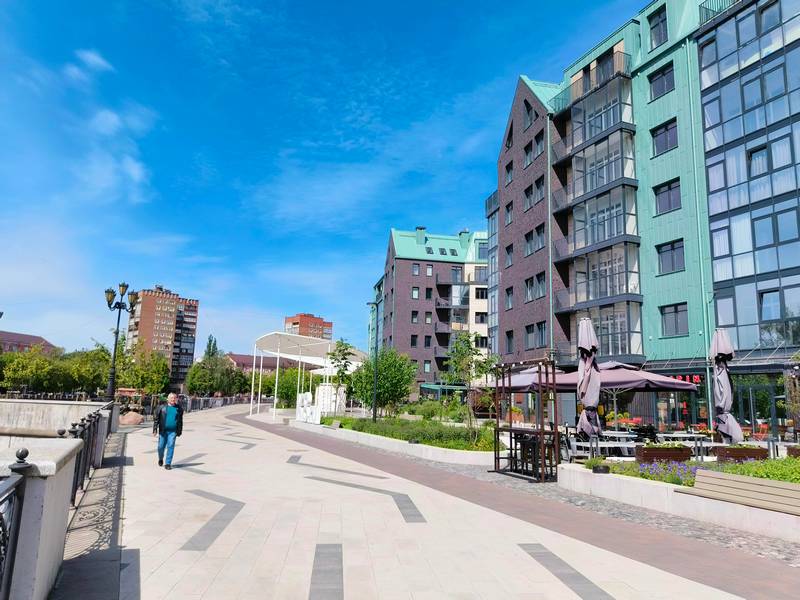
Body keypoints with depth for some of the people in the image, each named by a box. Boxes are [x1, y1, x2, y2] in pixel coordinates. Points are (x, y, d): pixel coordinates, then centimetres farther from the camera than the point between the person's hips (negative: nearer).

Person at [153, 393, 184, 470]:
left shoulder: (179, 408, 7)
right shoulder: (162, 407, 1)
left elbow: (180, 421, 14)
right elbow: (156, 419, 2)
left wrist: (179, 431, 13)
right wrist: (155, 429, -3)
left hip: (172, 431, 0)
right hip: (163, 431, 0)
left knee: (170, 446, -5)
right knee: (161, 446, 7)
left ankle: (168, 463, 2)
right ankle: (161, 459, 36)